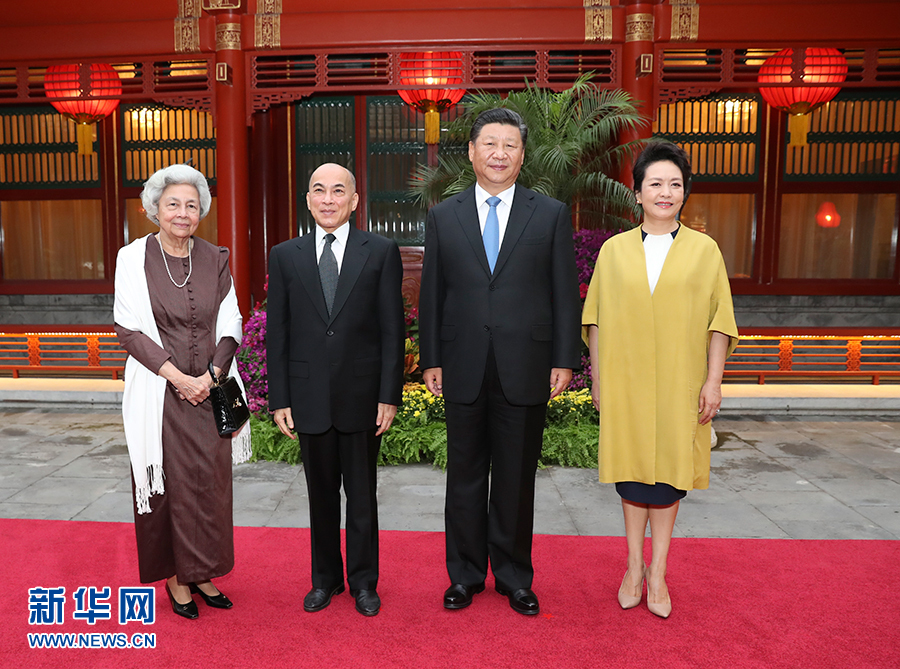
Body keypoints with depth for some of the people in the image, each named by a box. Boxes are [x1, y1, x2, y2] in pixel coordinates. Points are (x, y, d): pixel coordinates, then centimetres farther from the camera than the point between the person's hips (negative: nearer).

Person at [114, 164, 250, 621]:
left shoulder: (215, 259, 5)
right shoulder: (134, 258, -3)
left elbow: (230, 325, 5)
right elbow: (129, 328, -7)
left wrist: (212, 376, -10)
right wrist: (178, 377, -14)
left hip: (209, 390, 3)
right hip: (160, 392, -3)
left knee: (210, 481, 8)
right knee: (168, 482, 5)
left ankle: (201, 573, 24)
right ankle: (176, 578, 21)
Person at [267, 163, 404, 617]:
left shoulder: (381, 252, -1)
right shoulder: (285, 256, 5)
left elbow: (392, 329, -3)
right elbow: (277, 334, 5)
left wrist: (389, 396, -7)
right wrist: (279, 400, 0)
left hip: (362, 397, -1)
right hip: (309, 399, 2)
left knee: (361, 495, 11)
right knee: (321, 494, 15)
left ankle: (364, 582, 30)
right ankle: (326, 578, 35)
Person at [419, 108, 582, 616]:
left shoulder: (551, 215, 4)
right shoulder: (444, 216, 7)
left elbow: (565, 294, 2)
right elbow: (432, 293, 7)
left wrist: (565, 361, -3)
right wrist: (431, 359, 3)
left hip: (526, 370, -1)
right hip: (464, 369, 1)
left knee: (517, 478, 10)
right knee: (465, 475, 12)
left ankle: (515, 578, 29)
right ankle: (465, 574, 29)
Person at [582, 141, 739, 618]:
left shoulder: (703, 250, 3)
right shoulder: (614, 250, 4)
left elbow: (719, 320, 2)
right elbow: (597, 318, 5)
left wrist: (713, 380, -4)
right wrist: (597, 377, 2)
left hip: (679, 382, 0)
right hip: (626, 381, 1)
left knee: (668, 470, 6)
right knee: (632, 469, 8)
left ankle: (657, 572, 20)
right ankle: (634, 567, 22)